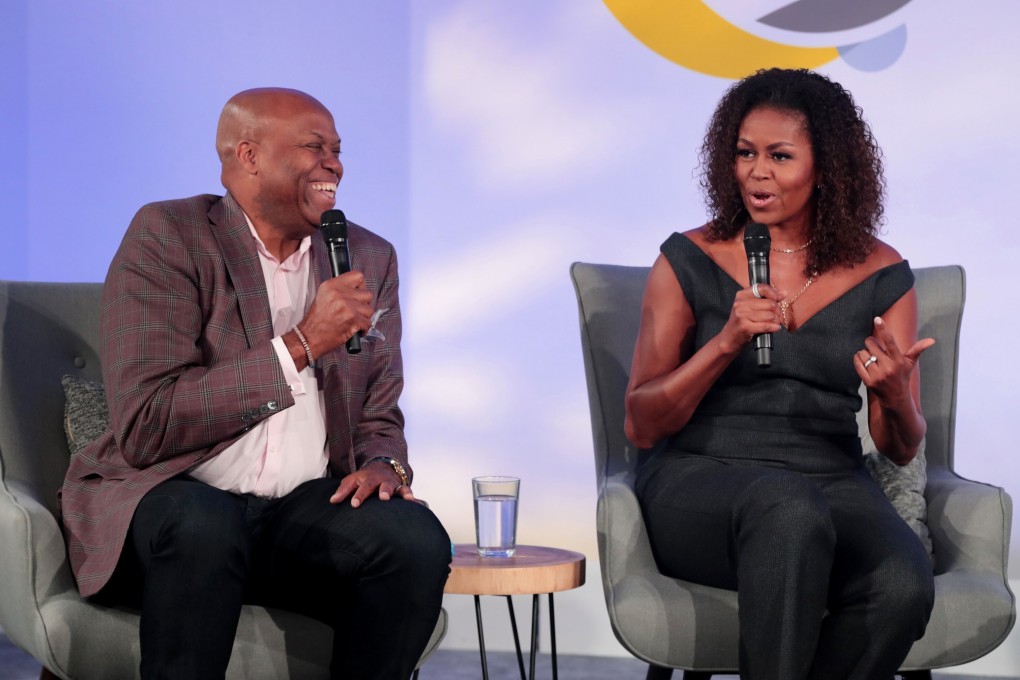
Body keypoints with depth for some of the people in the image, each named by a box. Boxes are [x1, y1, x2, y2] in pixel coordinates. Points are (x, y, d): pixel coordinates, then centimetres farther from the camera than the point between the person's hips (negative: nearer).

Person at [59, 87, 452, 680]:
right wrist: (300, 345, -18)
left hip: (305, 508, 5)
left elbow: (379, 416, 19)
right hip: (173, 497, -4)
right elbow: (143, 428, -16)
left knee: (418, 539, -25)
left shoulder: (369, 258, 12)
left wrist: (382, 464, -7)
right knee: (203, 529, -38)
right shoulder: (166, 237, -6)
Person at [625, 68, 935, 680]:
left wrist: (895, 400, -14)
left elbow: (902, 449, 10)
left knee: (905, 588, -31)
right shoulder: (690, 262, 3)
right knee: (789, 510, -37)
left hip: (833, 484, 2)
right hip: (698, 479, -2)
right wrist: (727, 342, -16)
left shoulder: (881, 275, 7)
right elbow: (642, 426, -1)